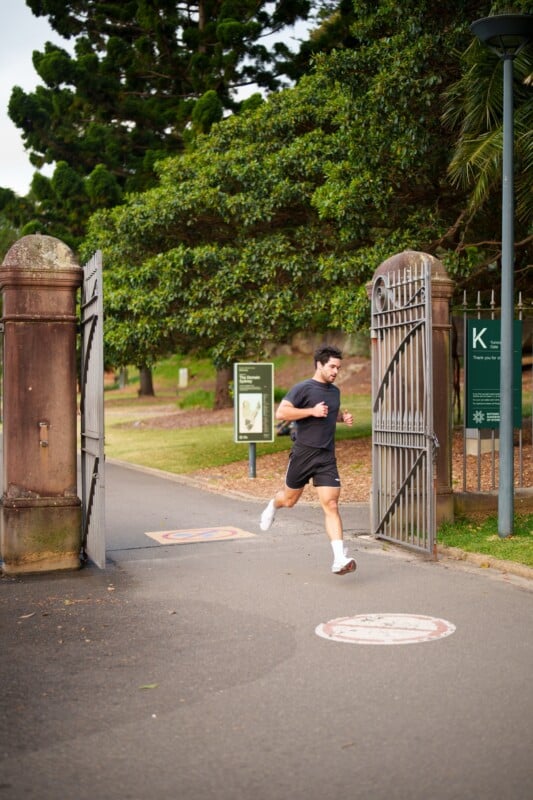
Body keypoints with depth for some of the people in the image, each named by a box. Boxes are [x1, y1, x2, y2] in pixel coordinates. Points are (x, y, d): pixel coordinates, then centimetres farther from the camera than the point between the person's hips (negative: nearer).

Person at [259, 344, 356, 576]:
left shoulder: (335, 391, 13)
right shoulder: (303, 388, -9)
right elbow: (281, 412, -18)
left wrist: (343, 417, 12)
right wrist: (312, 411, -22)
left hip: (327, 457, 4)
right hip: (303, 453, -4)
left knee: (331, 505, -8)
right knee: (289, 500, 14)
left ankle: (339, 559, -14)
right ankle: (272, 506, 52)